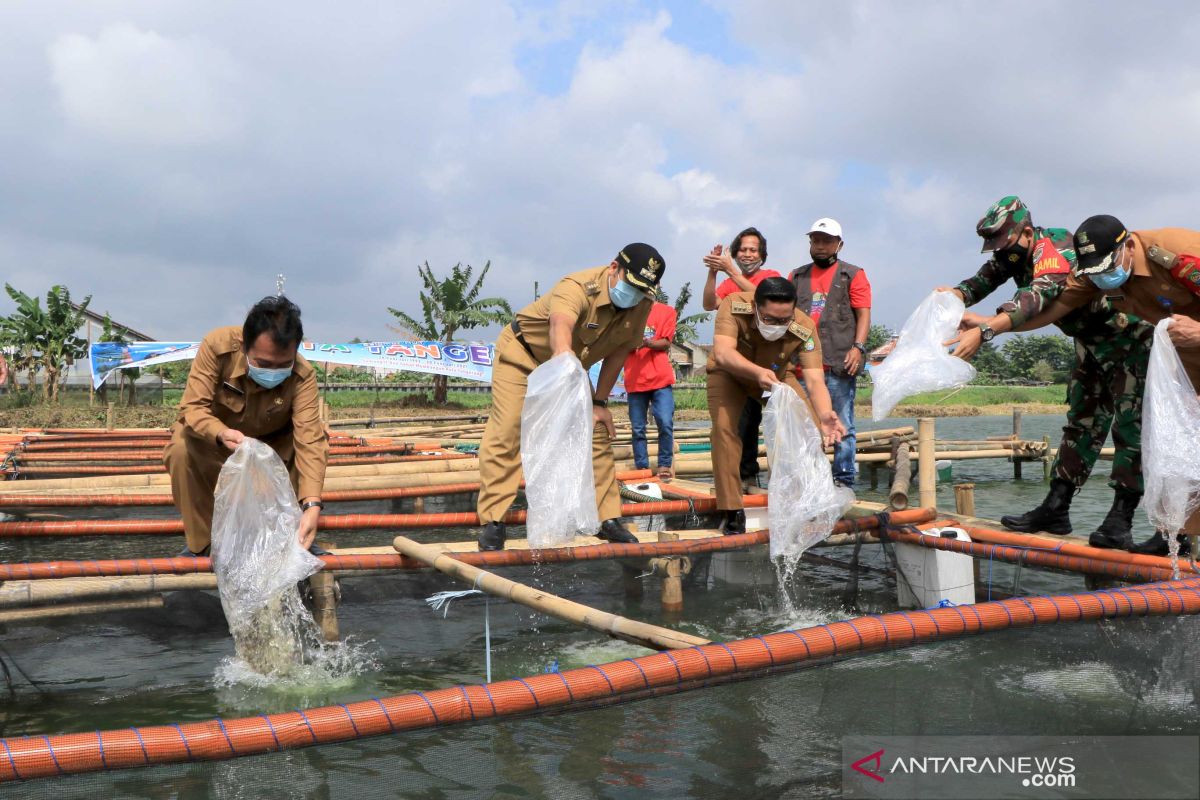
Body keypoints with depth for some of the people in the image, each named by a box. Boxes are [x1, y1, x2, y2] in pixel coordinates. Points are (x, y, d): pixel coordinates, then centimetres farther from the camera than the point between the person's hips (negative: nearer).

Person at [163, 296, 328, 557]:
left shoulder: (303, 375, -32)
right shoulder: (217, 346, -33)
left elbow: (309, 439, -38)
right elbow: (192, 407, -30)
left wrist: (312, 505, -51)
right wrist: (222, 433, -53)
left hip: (273, 442, 1)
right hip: (213, 437, -1)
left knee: (317, 442, -26)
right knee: (181, 449, -32)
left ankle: (294, 535, -6)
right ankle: (201, 541, -12)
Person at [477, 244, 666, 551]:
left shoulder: (642, 304, -17)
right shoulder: (576, 288, -38)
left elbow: (620, 350, -4)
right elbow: (560, 333, -58)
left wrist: (599, 402, -6)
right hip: (521, 353, -6)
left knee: (598, 433, -1)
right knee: (505, 433, -15)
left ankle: (607, 519, 7)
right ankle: (493, 522, -8)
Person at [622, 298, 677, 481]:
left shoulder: (667, 311, 7)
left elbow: (666, 343, 0)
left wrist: (649, 343, -21)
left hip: (660, 378, -1)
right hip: (635, 380, 2)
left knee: (665, 424, -11)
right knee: (637, 428, 2)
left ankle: (665, 466, 1)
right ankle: (641, 468, 8)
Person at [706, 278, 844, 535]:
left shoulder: (805, 328, -34)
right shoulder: (733, 306, -37)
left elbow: (815, 380, -41)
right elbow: (722, 353, -49)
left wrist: (825, 415, -62)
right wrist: (758, 372, -68)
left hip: (777, 375, 2)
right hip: (730, 373, -1)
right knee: (724, 427, -23)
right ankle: (733, 512, -12)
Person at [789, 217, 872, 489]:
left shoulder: (852, 275, 8)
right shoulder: (797, 276, 19)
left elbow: (864, 315, 1)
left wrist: (858, 347, -13)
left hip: (839, 364, -4)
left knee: (842, 425, -2)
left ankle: (844, 481, 2)